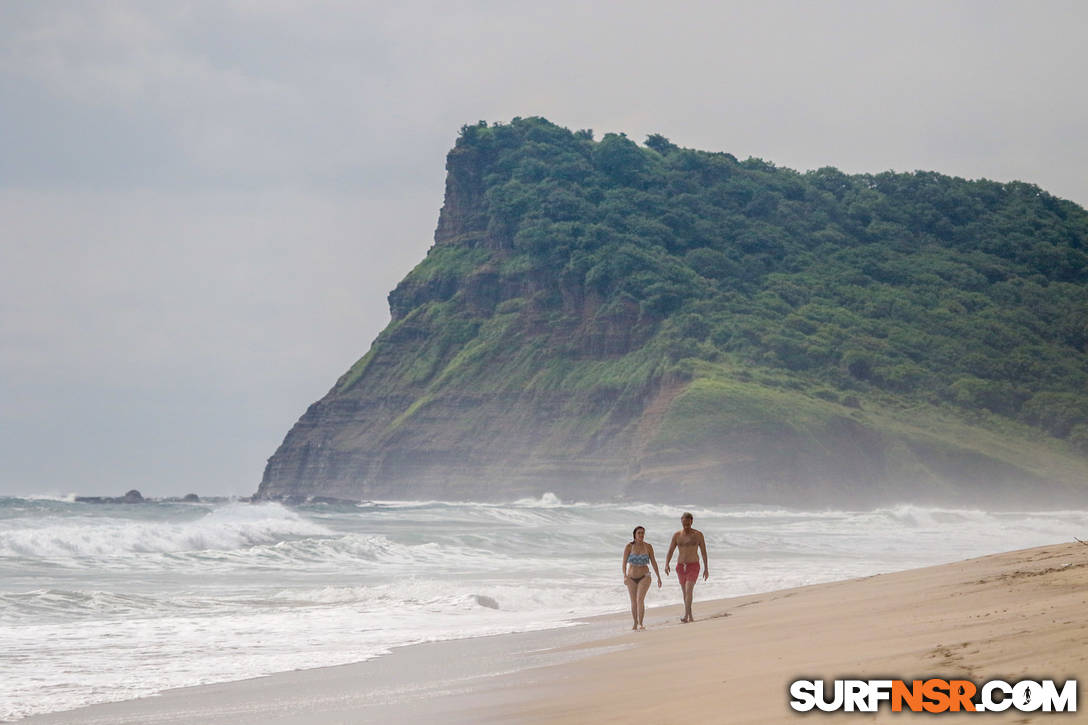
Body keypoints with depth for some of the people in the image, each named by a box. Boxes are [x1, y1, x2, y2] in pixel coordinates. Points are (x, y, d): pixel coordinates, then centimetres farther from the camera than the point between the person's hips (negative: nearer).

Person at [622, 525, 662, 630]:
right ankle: (635, 624, 24)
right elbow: (624, 563, -13)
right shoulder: (629, 547, -7)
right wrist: (624, 576, -28)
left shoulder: (648, 547, -3)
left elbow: (654, 562, 4)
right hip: (631, 578, 1)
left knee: (640, 599, -19)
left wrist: (659, 577, 6)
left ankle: (640, 624, -21)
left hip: (644, 577, -1)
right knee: (633, 602, 9)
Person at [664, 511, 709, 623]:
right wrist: (666, 565, -17)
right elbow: (670, 551, -1)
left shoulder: (698, 535, -2)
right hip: (680, 566, 3)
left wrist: (706, 568, 2)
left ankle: (686, 616, -26)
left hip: (693, 566, -3)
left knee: (689, 590, -19)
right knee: (685, 592, 11)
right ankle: (690, 616, 22)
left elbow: (704, 552, 4)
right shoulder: (677, 535, 2)